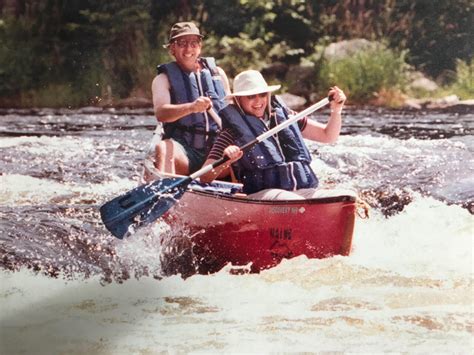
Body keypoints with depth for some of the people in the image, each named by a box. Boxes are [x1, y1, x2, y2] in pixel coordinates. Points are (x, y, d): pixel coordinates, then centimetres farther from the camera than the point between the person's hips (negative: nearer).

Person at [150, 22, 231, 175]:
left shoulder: (217, 73, 18)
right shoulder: (164, 79, 6)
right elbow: (160, 113, -13)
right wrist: (191, 107, -33)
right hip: (183, 151, -2)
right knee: (163, 148, -37)